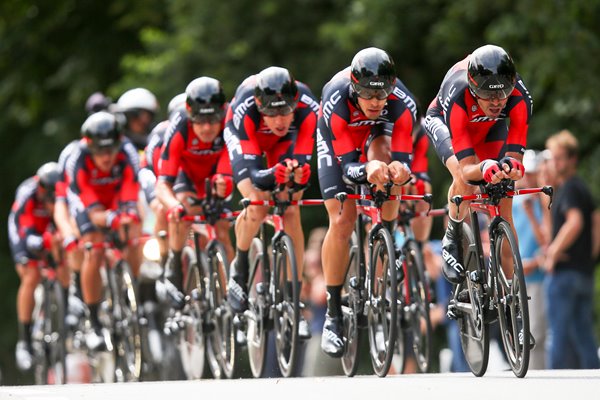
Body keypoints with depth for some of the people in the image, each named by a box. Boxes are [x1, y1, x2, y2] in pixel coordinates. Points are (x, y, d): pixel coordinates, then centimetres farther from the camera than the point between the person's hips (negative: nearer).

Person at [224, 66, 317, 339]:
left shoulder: (307, 107, -38)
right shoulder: (244, 110, -41)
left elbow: (302, 162, -37)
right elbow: (249, 171, -43)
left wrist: (300, 174, -61)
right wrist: (271, 176, -64)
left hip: (285, 145, 2)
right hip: (245, 142, -2)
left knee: (290, 211, -13)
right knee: (258, 207, -24)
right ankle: (239, 268, 5)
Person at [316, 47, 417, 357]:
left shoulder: (402, 103, -35)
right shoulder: (336, 101, -39)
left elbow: (403, 158, -33)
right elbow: (348, 165, -37)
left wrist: (400, 168, -58)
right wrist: (366, 170, -60)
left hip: (378, 134, 2)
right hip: (337, 142, -2)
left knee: (383, 155, -35)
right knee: (341, 221, -15)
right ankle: (333, 315, -5)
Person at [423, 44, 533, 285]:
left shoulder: (519, 98, -38)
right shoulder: (458, 96, -44)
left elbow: (515, 155, -37)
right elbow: (467, 169, -45)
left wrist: (511, 166, -61)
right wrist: (484, 169, -67)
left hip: (491, 127, 3)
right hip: (442, 120, -3)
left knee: (503, 197, -13)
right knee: (464, 179, -32)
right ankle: (452, 241, -5)